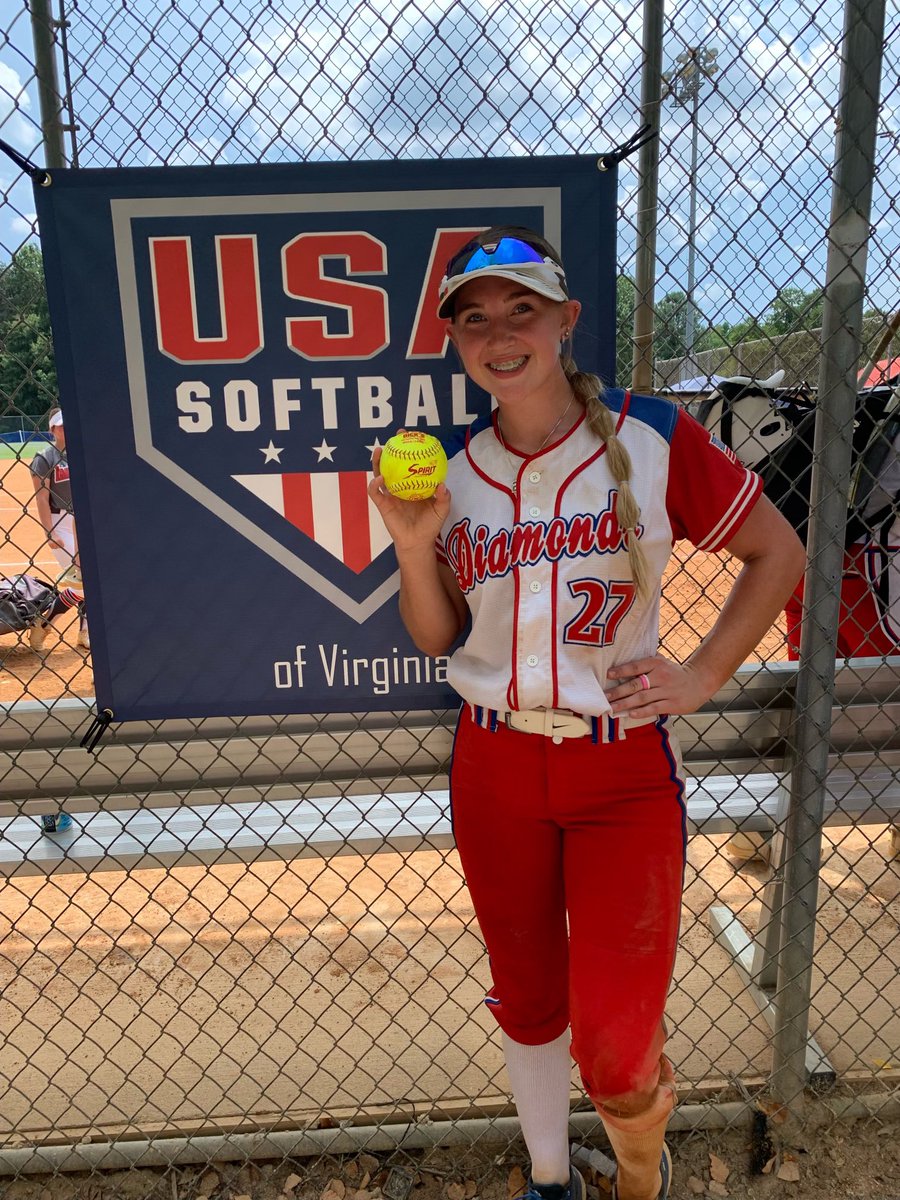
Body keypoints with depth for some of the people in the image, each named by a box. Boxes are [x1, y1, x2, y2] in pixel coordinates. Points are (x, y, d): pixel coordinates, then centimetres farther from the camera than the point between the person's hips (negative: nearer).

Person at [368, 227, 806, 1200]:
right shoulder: (453, 469, 1)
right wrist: (413, 543, -12)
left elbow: (777, 552, 2)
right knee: (527, 1001, 19)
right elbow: (437, 638, 5)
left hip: (623, 769, -2)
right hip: (494, 766, 3)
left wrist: (703, 674, -7)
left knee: (615, 1039, 1)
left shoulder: (652, 440, -7)